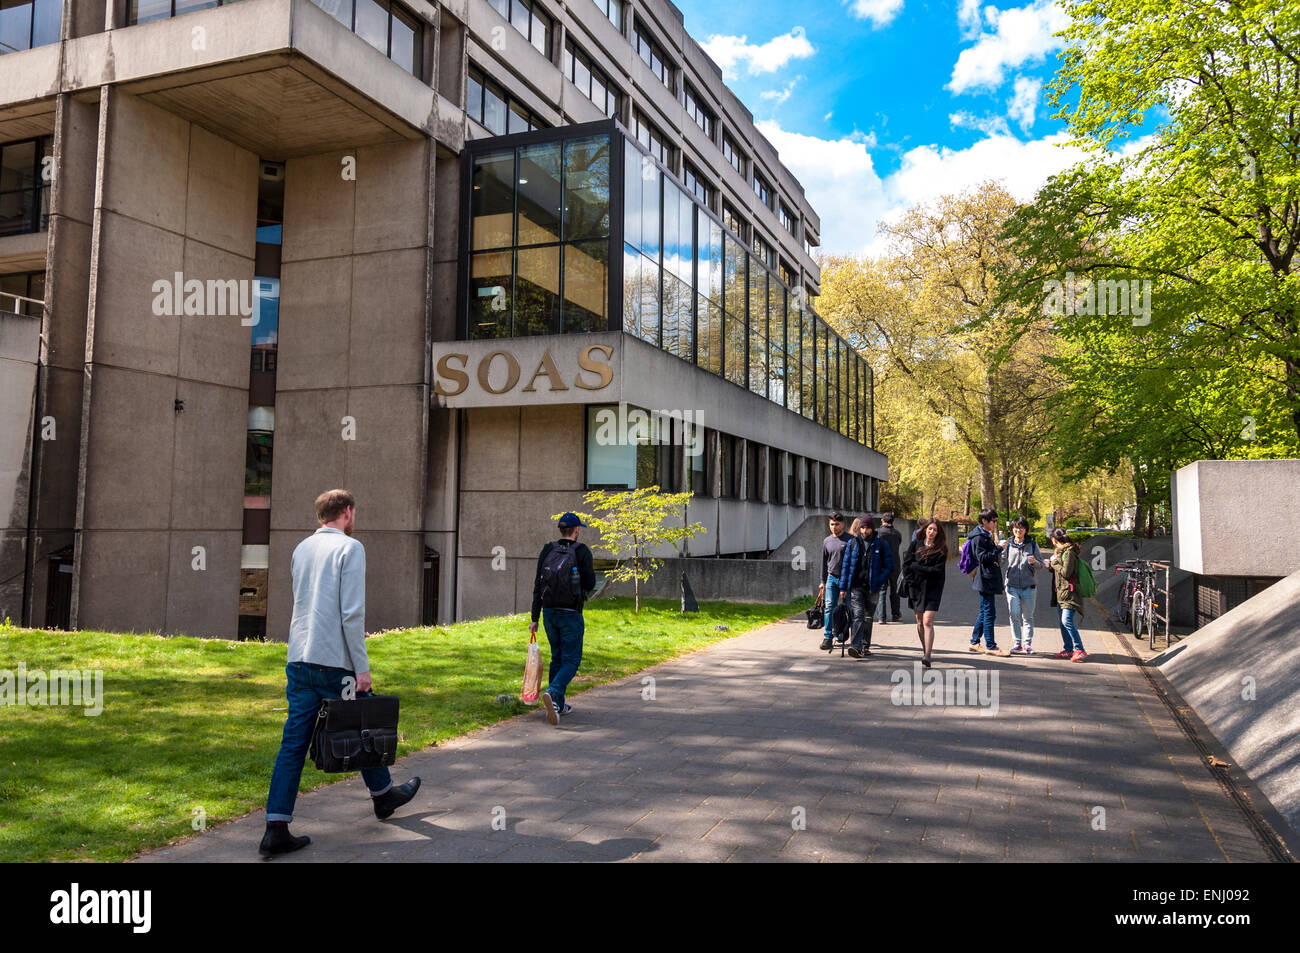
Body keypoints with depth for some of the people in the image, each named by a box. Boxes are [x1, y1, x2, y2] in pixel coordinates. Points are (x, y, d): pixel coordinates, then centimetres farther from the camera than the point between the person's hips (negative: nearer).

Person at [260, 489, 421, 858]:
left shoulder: (301, 549, 13)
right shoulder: (350, 548, -10)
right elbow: (352, 613, -16)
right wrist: (362, 668, -13)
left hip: (298, 660, 6)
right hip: (334, 662, -6)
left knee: (294, 742, 5)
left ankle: (276, 829, 1)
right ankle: (382, 794, 33)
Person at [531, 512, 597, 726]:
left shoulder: (547, 551, 4)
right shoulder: (582, 552, -9)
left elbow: (537, 586, 3)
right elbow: (590, 584, -11)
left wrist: (535, 618, 6)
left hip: (549, 612, 5)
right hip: (570, 614, -5)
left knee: (557, 658, 18)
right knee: (571, 660, 1)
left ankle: (558, 704, 22)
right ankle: (552, 692, -24)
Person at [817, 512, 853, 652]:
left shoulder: (850, 540, -2)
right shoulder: (827, 541, 11)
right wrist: (823, 581, 17)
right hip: (831, 578, 3)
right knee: (829, 607, -6)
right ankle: (828, 638, -4)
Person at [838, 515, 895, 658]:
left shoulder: (881, 545, 2)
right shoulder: (852, 544, 5)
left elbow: (889, 566, 4)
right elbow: (846, 565, 7)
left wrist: (880, 581, -9)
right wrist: (843, 587, 3)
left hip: (872, 588, 1)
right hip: (856, 586, -1)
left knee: (868, 617, 11)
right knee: (858, 615, -13)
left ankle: (865, 646, 22)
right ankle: (856, 646, -21)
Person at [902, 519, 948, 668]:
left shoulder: (941, 549, -2)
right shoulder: (915, 544, 6)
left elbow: (938, 570, -10)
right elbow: (906, 563, 3)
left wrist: (917, 567, -10)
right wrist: (911, 581, -6)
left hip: (932, 587, -3)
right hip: (916, 587, 3)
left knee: (927, 622, -14)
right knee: (920, 622, 11)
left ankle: (927, 656, -17)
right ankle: (925, 650, 26)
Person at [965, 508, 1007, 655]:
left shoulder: (987, 536, 19)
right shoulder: (978, 537, -12)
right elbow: (982, 557, -19)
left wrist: (996, 558, 8)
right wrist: (999, 548, -20)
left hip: (990, 578, 10)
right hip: (985, 579, -10)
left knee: (985, 612, 13)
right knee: (989, 612, -8)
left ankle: (974, 642, 19)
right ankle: (990, 646, -5)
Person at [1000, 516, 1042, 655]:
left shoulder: (1032, 544, 4)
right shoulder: (1008, 544, 6)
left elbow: (1041, 564, 5)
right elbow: (1002, 562, 2)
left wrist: (1034, 562, -17)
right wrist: (1002, 549, -14)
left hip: (1029, 586, 0)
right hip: (1012, 585, 0)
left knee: (1028, 616, 4)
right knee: (1014, 614, -8)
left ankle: (1027, 643, 12)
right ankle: (1017, 643, 3)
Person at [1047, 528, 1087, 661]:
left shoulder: (1068, 552, -15)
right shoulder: (1062, 551, 16)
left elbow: (1066, 572, -20)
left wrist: (1054, 563, -10)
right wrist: (1051, 565, 16)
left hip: (1069, 592, -10)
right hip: (1061, 593, 10)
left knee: (1067, 621, -17)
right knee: (1063, 622, 12)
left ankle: (1079, 649, -14)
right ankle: (1068, 649, 19)